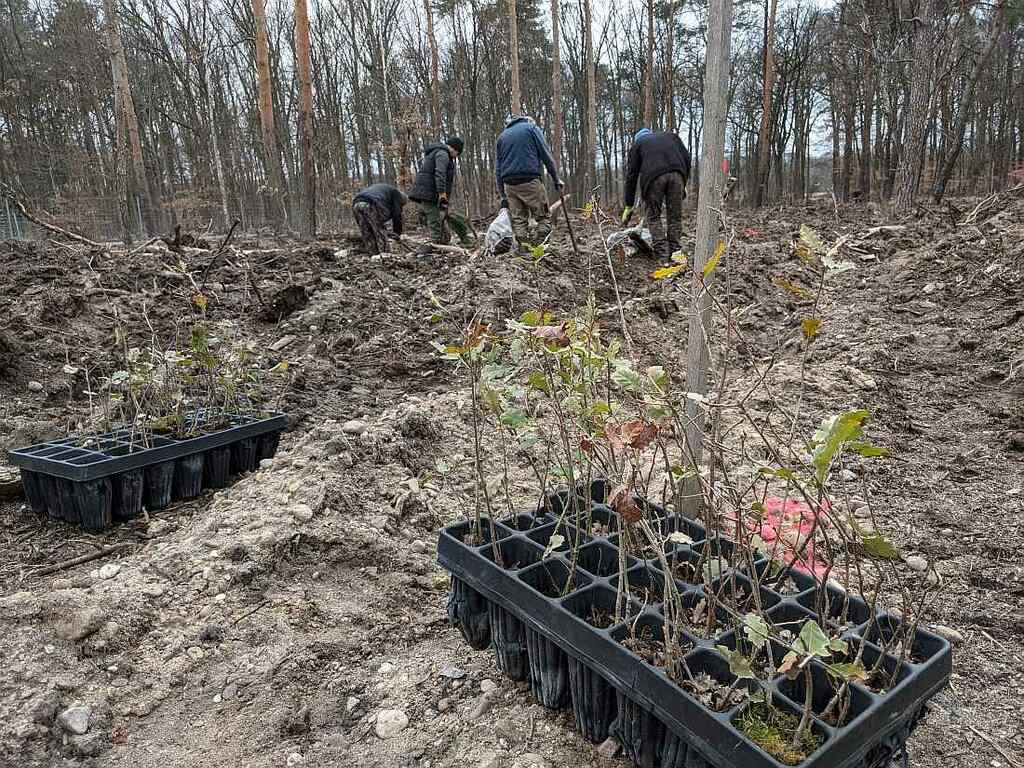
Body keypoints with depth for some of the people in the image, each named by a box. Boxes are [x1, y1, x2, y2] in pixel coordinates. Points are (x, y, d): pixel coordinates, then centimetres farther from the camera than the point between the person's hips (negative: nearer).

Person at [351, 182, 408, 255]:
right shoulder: (396, 193, 20)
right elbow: (397, 215, 12)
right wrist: (397, 233, 20)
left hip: (356, 204, 7)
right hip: (371, 205, -7)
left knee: (367, 235, 13)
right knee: (381, 234, 2)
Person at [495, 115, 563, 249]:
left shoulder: (502, 136, 22)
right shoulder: (531, 127, 9)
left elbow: (498, 168, 20)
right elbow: (546, 155, 0)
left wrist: (502, 194, 21)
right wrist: (555, 178, 4)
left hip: (509, 184, 5)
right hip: (530, 181, -5)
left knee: (518, 221, 7)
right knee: (544, 217, 2)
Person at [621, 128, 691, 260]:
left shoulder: (637, 144, 29)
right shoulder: (671, 136, 35)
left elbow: (631, 176, 24)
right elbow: (687, 158, 20)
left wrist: (628, 206, 26)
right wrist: (684, 183, 26)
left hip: (653, 175, -2)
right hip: (677, 173, 2)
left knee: (653, 216, 10)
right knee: (675, 216, 12)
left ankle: (662, 254, 1)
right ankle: (674, 252, 11)